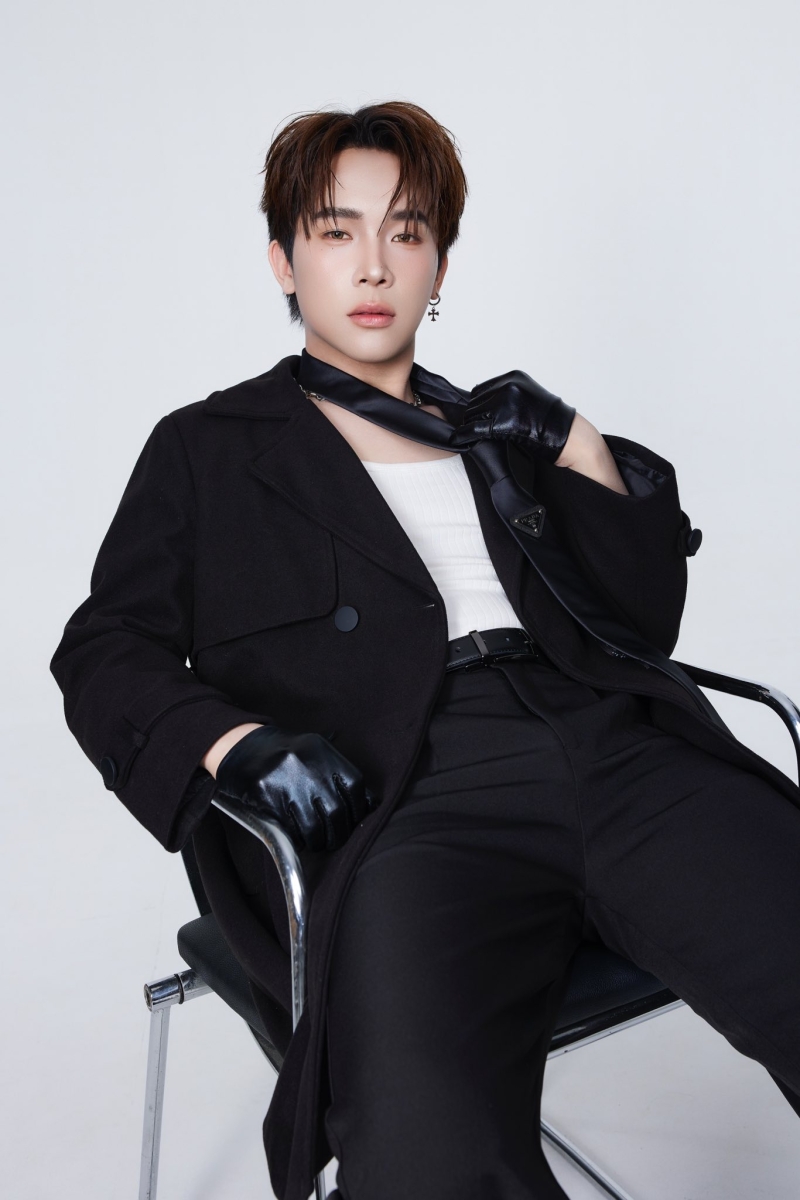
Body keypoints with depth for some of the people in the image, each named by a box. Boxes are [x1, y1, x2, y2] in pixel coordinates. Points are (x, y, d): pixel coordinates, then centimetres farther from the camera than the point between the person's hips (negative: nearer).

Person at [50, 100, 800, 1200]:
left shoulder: (497, 428, 28)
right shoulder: (207, 448, 20)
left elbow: (646, 621, 22)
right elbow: (105, 655, 10)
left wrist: (579, 448, 7)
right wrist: (238, 743, -10)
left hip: (616, 750, 5)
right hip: (406, 799, -4)